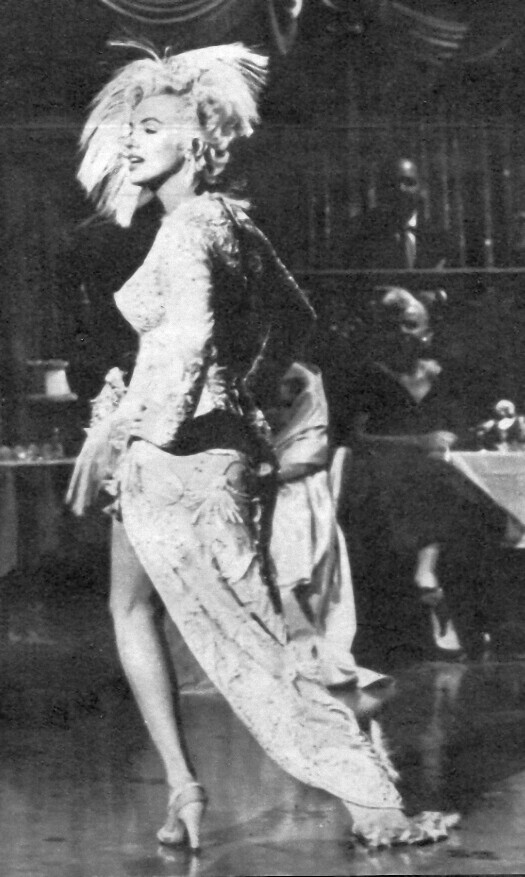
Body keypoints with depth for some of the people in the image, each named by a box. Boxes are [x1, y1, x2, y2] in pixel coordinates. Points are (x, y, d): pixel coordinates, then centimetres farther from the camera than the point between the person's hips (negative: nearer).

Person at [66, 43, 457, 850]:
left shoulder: (188, 228, -15)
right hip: (216, 442, 10)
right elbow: (294, 319, 24)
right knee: (130, 611, 19)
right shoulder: (229, 221, 13)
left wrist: (110, 432, -25)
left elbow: (188, 337, -30)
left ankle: (377, 805, -6)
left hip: (175, 456, -10)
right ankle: (182, 787, 16)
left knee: (250, 638, -7)